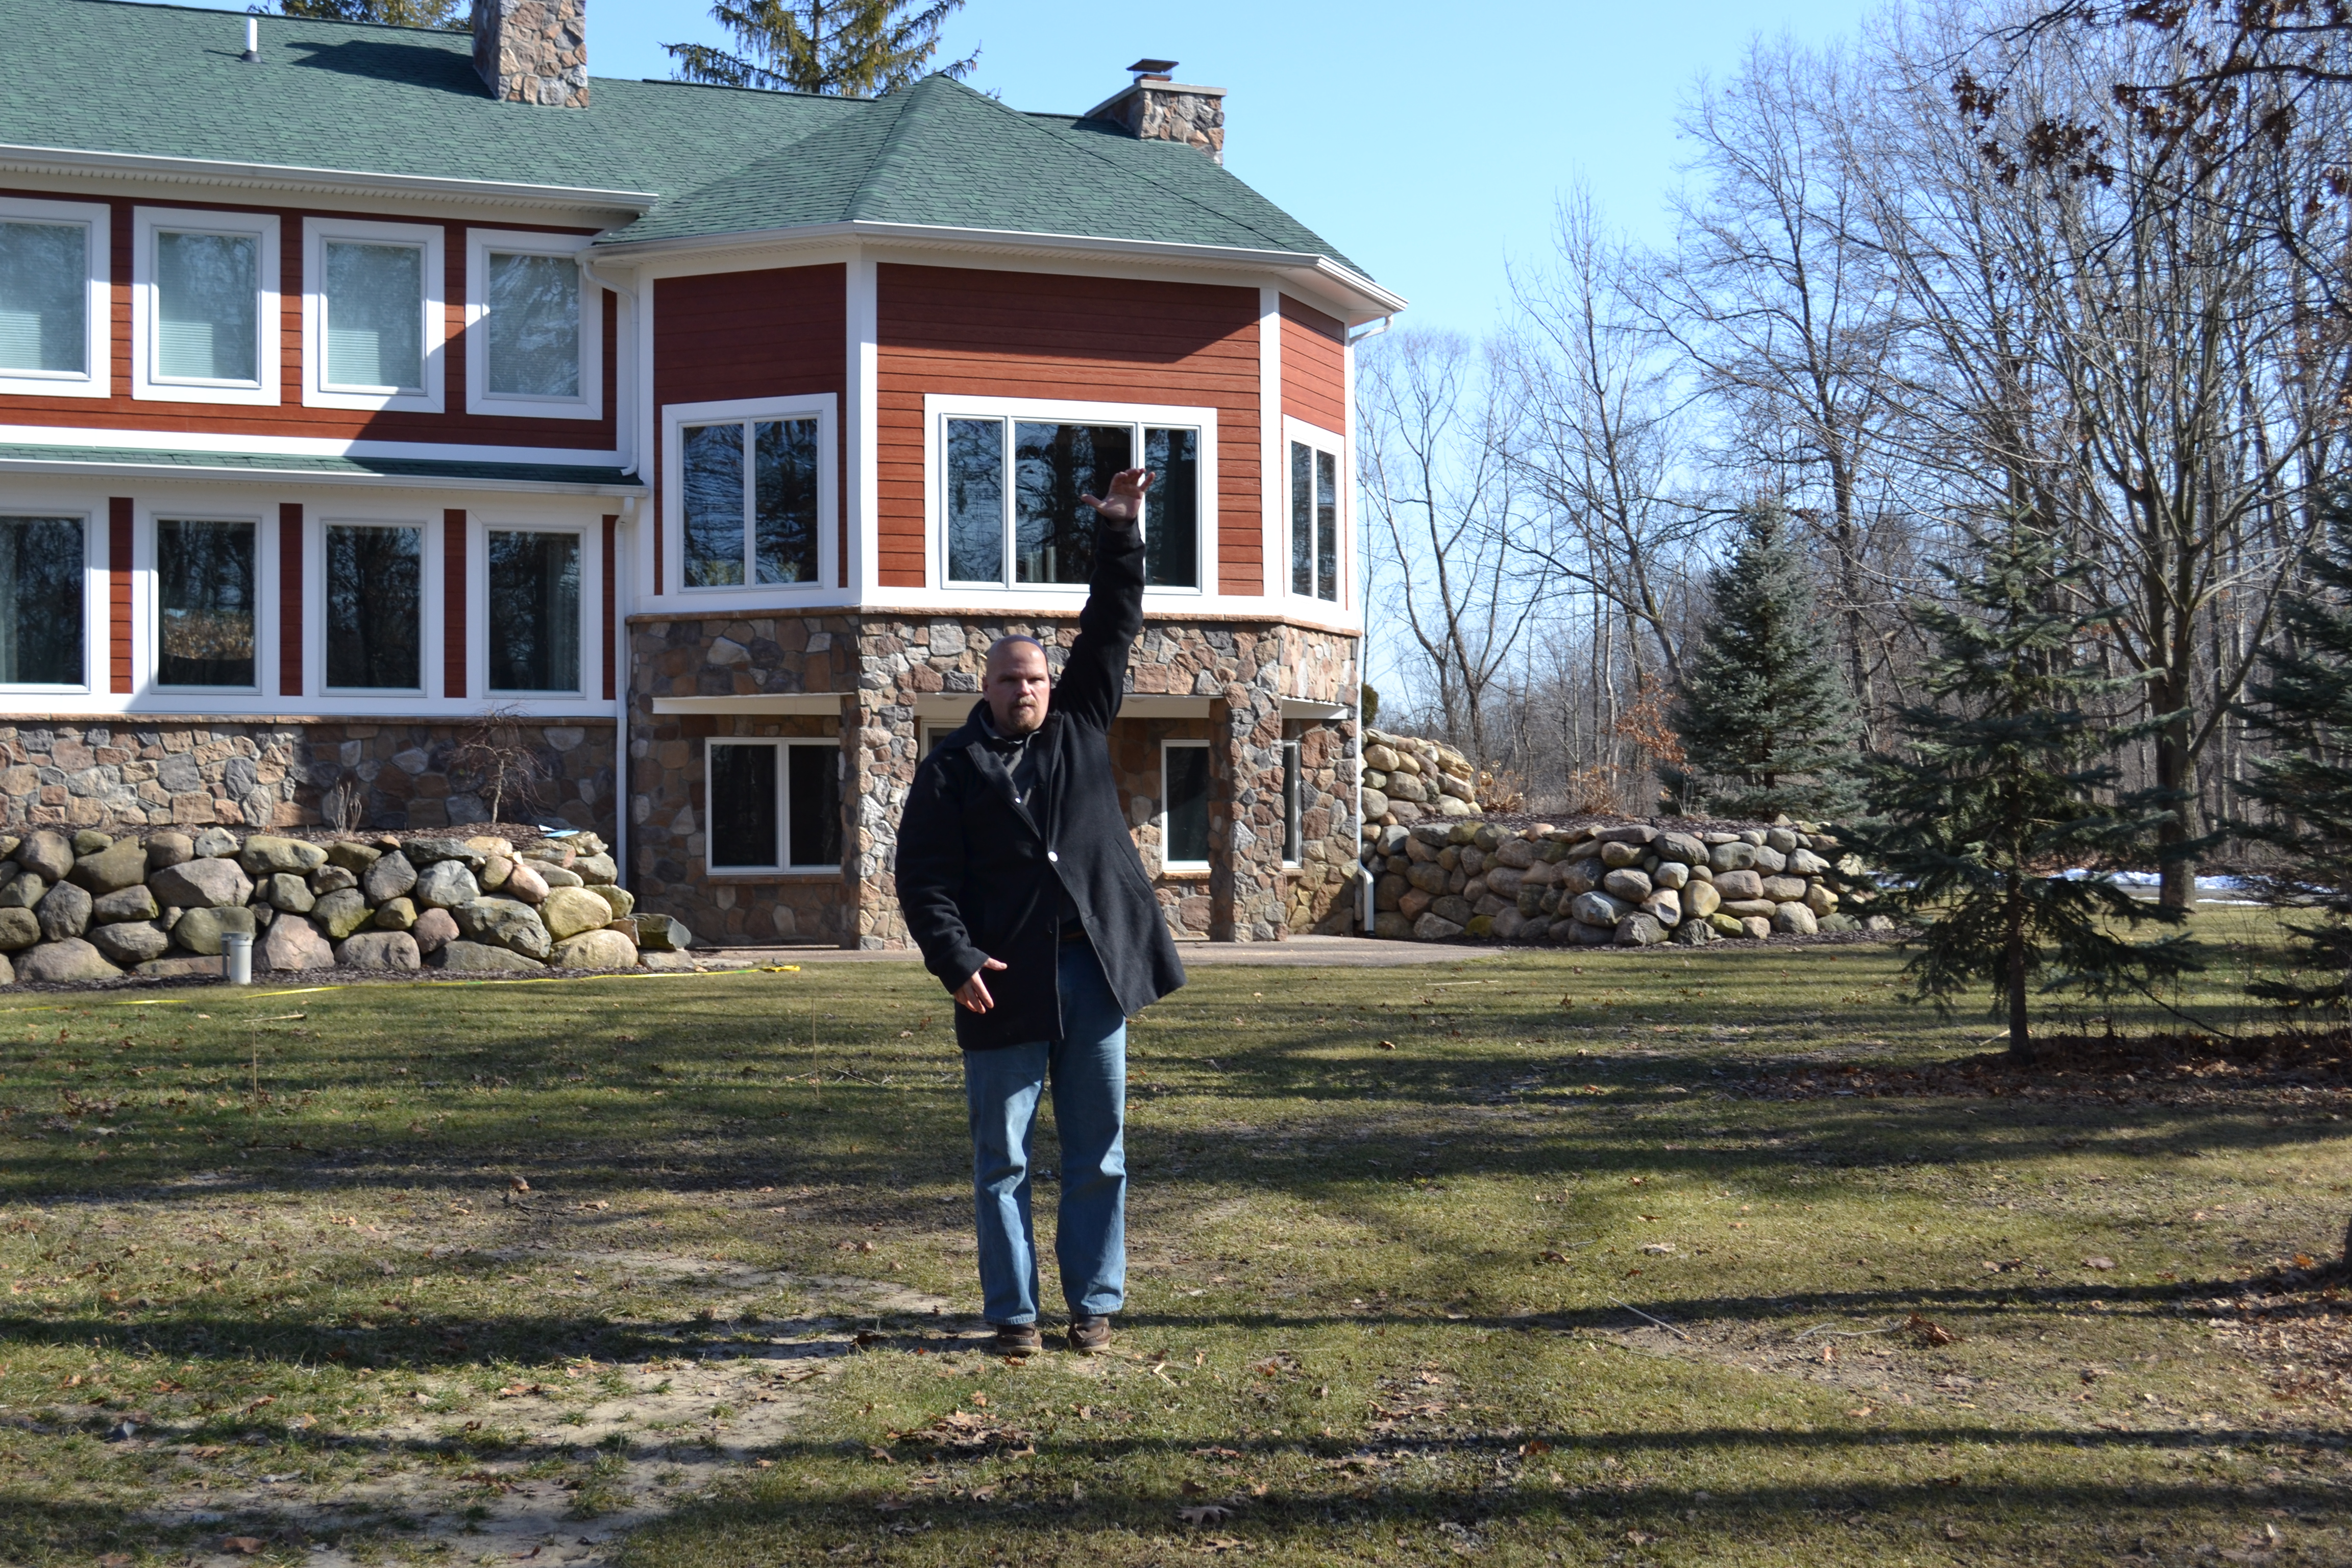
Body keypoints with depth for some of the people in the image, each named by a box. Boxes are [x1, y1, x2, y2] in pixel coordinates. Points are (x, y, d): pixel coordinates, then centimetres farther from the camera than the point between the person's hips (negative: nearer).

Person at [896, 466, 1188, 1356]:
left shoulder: (1082, 729, 12)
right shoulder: (951, 769, 4)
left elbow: (1111, 626, 10)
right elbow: (923, 875, -2)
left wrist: (1119, 532, 1)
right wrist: (954, 957, -15)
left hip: (1094, 968, 3)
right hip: (1006, 981, -2)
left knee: (1098, 1151, 7)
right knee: (1003, 1157, 3)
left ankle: (1094, 1303, 16)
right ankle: (1013, 1310, 12)